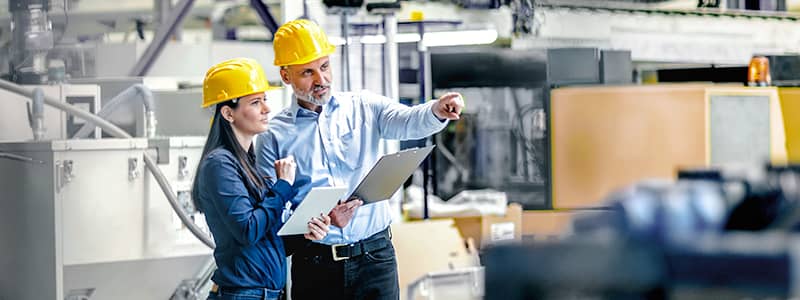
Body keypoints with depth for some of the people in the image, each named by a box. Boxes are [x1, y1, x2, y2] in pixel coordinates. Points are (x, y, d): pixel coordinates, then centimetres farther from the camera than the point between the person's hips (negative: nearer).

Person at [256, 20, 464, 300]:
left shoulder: (364, 107, 7)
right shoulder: (274, 136, 3)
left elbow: (407, 121, -12)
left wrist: (436, 111, -35)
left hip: (374, 255, 1)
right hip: (314, 263, -1)